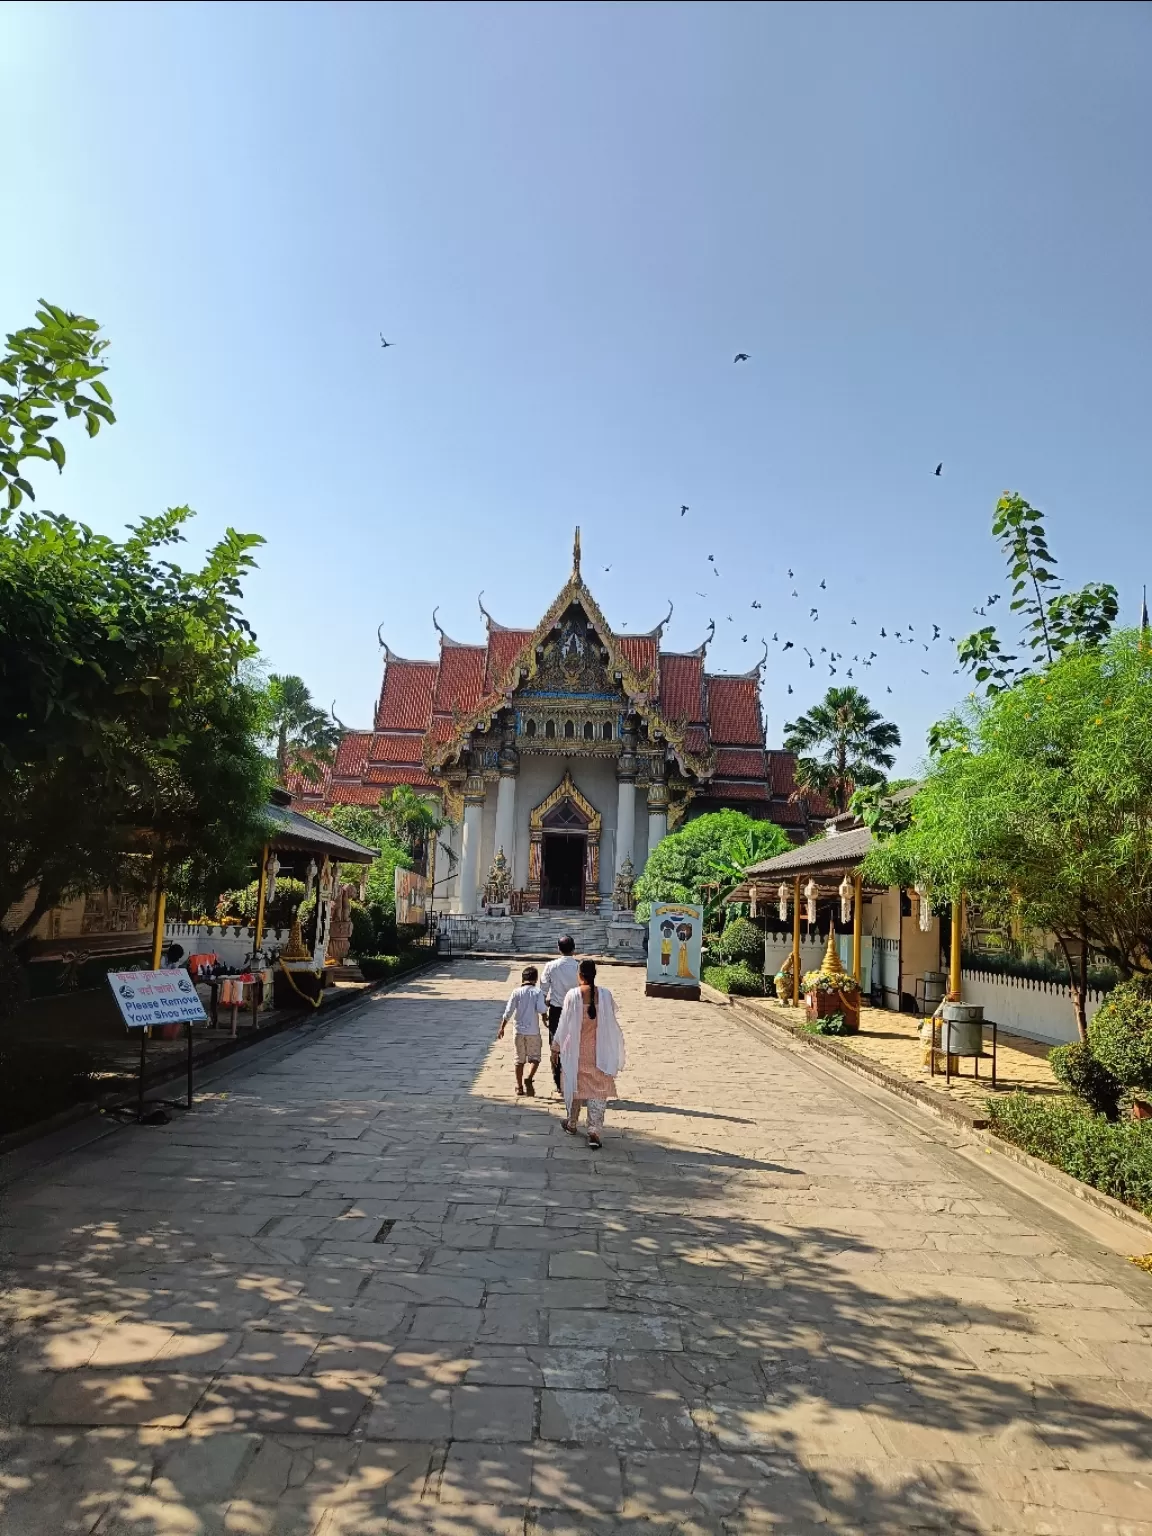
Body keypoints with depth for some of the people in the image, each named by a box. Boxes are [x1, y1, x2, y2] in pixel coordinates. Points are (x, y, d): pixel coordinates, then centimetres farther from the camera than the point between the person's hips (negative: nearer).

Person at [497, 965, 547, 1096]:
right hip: (533, 1031, -2)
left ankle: (519, 1086, 18)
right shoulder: (537, 992, -6)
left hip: (519, 1030, 2)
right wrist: (547, 1006, 3)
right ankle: (528, 1079, -12)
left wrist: (502, 1028, 6)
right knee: (535, 1058, 10)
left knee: (520, 1059, 13)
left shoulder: (517, 992, 0)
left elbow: (508, 1012, -2)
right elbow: (541, 1009, -18)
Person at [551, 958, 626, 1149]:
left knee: (575, 1085, 18)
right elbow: (611, 1023, 0)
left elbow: (564, 1024, -9)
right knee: (598, 1090, 6)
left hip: (576, 1051, 0)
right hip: (599, 1053, 0)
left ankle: (571, 1124, 34)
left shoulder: (573, 995, -14)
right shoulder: (605, 995, -10)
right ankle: (594, 1132, 0)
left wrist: (556, 1048, 3)